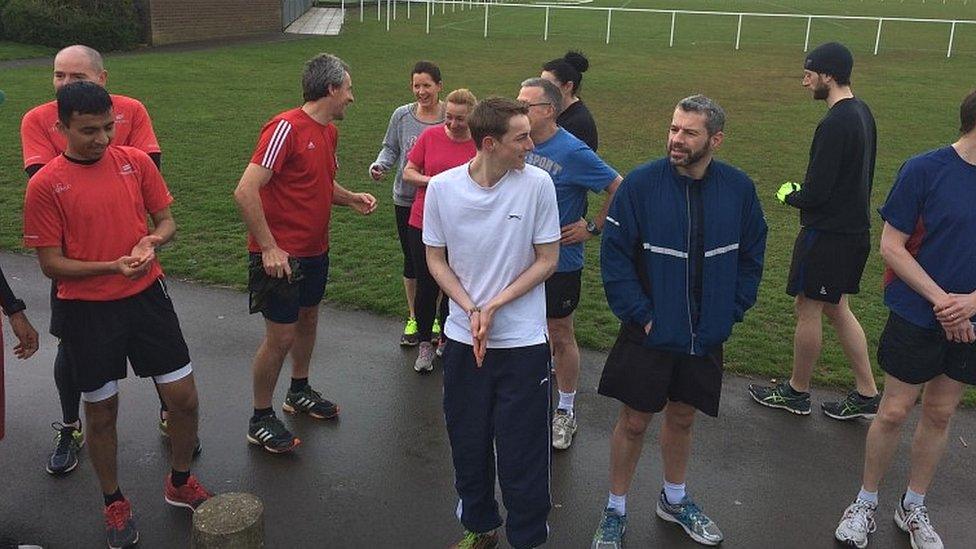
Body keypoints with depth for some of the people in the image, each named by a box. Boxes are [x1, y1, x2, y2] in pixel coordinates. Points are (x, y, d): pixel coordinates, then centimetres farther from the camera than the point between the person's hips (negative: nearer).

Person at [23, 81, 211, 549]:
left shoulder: (136, 161, -2)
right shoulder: (45, 185, -11)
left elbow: (166, 219, 7)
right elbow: (51, 264, -9)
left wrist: (153, 239, -15)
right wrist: (114, 266, -22)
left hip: (147, 296, 3)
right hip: (87, 310, -2)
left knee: (183, 397, 6)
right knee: (101, 409, 12)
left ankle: (180, 483, 33)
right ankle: (114, 502, 35)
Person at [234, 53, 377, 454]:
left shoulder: (329, 131, 8)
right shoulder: (286, 128, -20)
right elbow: (245, 191, -25)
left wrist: (350, 199, 3)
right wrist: (269, 248, -24)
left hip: (315, 250, 9)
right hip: (281, 255, -9)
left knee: (308, 320, 22)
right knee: (281, 337, -2)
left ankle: (299, 392, 43)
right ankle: (260, 421, 15)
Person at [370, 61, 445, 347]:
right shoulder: (402, 116, -1)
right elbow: (390, 148, 8)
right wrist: (379, 165, -13)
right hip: (407, 200, 2)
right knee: (411, 260, 12)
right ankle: (414, 318, 30)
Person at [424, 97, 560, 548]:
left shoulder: (537, 184, -11)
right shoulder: (442, 187, -7)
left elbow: (547, 261, -5)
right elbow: (435, 259, 3)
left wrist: (494, 306, -14)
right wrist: (471, 311, -11)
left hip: (523, 341, -2)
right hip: (463, 338, 2)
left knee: (522, 454, 5)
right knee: (468, 444, 16)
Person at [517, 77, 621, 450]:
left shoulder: (572, 151, -18)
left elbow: (620, 188, -15)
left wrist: (593, 229, -13)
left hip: (559, 261, -6)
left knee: (560, 336, 7)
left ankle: (566, 412, 23)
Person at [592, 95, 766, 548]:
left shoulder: (738, 188, -4)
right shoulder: (641, 184, -13)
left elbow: (751, 257, 7)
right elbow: (614, 256, -10)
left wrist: (730, 313, 1)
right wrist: (640, 315, -13)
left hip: (706, 336, 3)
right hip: (649, 333, -3)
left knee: (682, 417, 19)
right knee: (634, 421, 7)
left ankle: (674, 499, 41)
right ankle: (615, 511, 26)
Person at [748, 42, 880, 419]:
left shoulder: (835, 124, -22)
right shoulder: (862, 112, 9)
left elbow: (816, 193, -23)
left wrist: (788, 195, -2)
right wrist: (802, 190, 11)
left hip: (827, 233, -9)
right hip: (855, 228, 9)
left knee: (807, 309, 5)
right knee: (837, 308, 17)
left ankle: (796, 392, 21)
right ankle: (866, 395, 22)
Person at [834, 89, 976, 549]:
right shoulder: (924, 170, -12)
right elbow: (891, 246, -10)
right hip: (916, 317, -4)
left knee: (939, 414, 14)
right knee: (894, 411, 5)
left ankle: (913, 507, 31)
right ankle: (866, 502, 24)